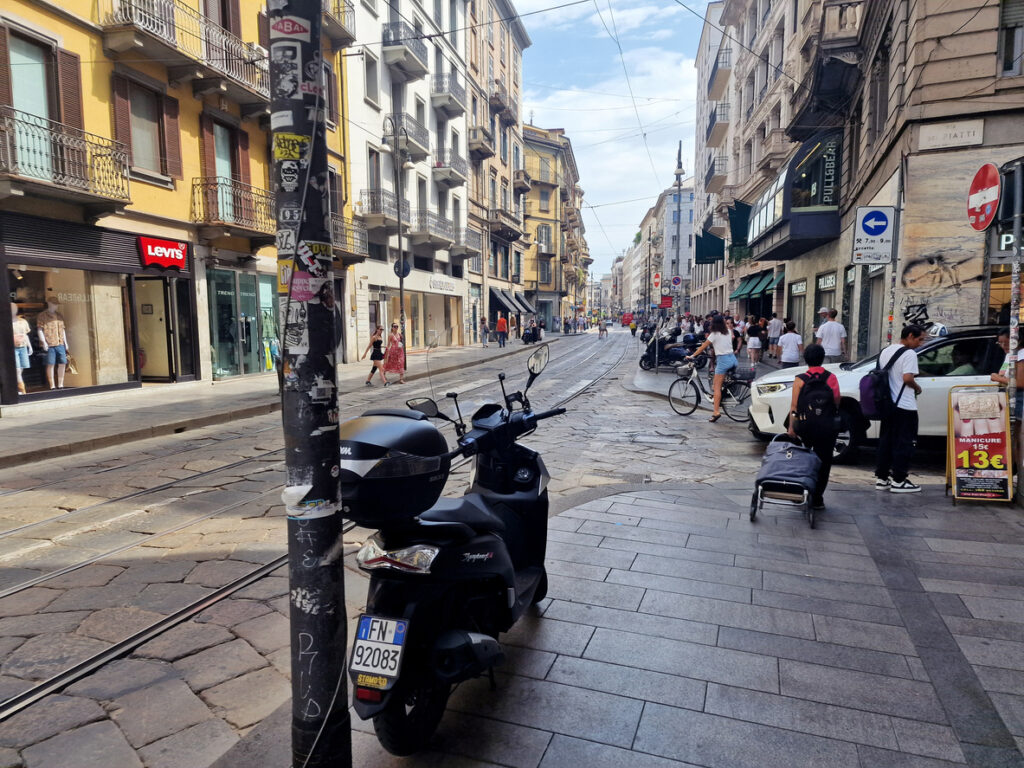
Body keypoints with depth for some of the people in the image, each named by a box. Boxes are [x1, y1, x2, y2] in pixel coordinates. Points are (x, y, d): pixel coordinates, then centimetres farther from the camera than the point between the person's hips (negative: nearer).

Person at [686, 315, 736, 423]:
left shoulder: (714, 334, -5)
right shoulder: (728, 332, 10)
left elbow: (703, 347, -3)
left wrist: (692, 356, 3)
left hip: (723, 360, -7)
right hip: (733, 358, 7)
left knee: (717, 386, -6)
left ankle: (716, 412, -13)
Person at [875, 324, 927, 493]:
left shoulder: (885, 351, 12)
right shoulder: (909, 354, -13)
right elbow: (907, 378, -22)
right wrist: (917, 388, -4)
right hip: (904, 406, -8)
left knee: (885, 441, 12)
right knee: (903, 444, -1)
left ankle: (881, 478, 15)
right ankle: (898, 481, 1)